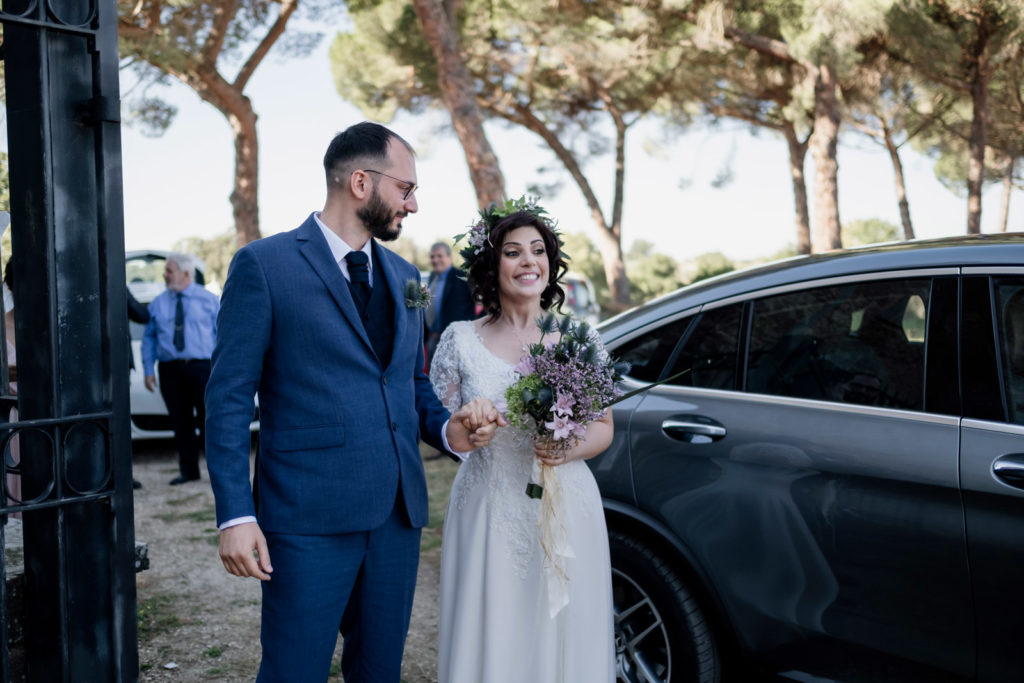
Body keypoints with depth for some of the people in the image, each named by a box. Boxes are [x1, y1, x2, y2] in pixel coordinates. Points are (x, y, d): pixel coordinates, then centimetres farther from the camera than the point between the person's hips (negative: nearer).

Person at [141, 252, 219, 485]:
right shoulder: (158, 303, 13)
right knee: (180, 421, 4)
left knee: (208, 418, -4)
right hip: (170, 369, 3)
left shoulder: (208, 299, 6)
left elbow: (222, 333, 3)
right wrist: (148, 370, 4)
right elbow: (149, 338, 13)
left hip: (202, 367, -3)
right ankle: (188, 470, 13)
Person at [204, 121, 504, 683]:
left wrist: (448, 430, -1)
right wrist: (235, 515, -14)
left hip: (398, 512, 6)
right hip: (309, 517, -6)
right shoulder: (264, 265, -5)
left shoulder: (404, 275, 15)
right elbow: (229, 397, -7)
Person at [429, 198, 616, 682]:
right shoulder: (461, 339, 0)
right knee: (487, 640, 5)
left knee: (563, 639, 7)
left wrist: (568, 450, -12)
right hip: (487, 515, 0)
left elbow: (603, 427, 7)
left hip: (566, 512, 1)